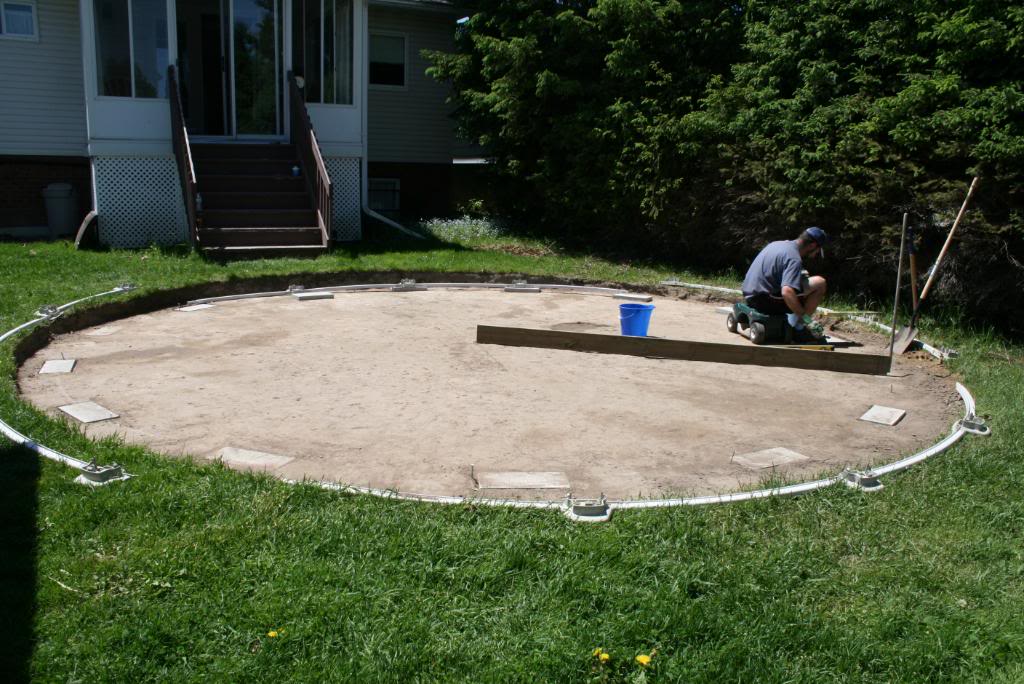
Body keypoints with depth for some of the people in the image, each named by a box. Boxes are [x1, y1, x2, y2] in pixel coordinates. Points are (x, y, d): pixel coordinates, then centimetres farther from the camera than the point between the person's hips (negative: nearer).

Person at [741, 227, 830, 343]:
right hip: (764, 301, -10)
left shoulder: (777, 243, 12)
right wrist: (804, 316, -19)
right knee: (819, 283, -8)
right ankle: (798, 329, -3)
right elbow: (787, 292, -30)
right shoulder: (794, 259, -16)